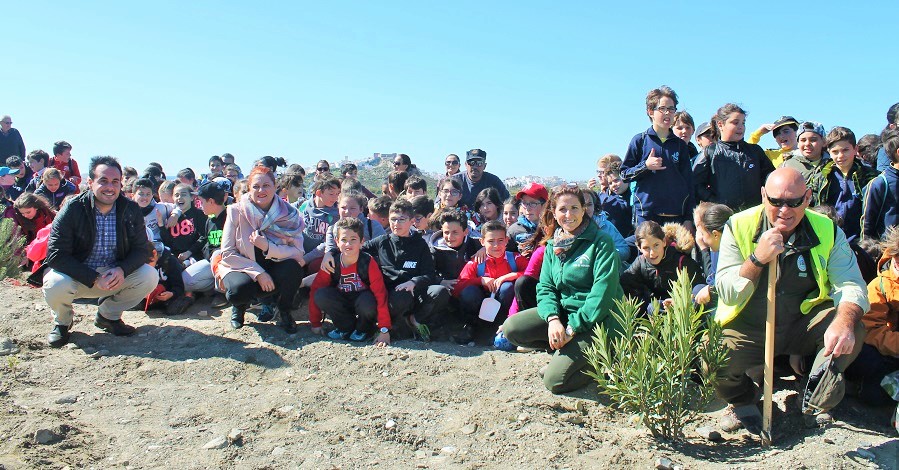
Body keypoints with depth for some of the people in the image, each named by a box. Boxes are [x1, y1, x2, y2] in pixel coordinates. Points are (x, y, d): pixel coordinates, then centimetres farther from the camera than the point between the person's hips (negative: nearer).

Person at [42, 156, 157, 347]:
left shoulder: (131, 209, -7)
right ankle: (62, 321, 4)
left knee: (149, 276, -21)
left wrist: (122, 270, -28)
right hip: (78, 277, -2)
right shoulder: (72, 210, -16)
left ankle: (108, 315, 5)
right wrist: (94, 279, -29)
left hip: (115, 276, 3)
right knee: (56, 284, -34)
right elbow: (56, 255, -20)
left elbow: (142, 248, -7)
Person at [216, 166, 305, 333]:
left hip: (273, 269, 1)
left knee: (293, 269, -30)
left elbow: (298, 253, -16)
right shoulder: (236, 211, -11)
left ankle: (284, 312, -1)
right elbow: (227, 253, -12)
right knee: (240, 288, -34)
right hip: (241, 268, -1)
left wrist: (268, 247, -31)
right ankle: (239, 306, 7)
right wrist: (258, 273, -22)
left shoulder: (288, 214, -9)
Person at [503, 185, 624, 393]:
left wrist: (572, 328, -23)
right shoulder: (553, 246, 8)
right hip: (563, 311, 7)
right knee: (511, 328, -11)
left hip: (598, 320, -7)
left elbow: (603, 292, -20)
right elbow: (545, 287, 2)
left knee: (555, 380, -19)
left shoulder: (601, 242, -12)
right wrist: (553, 319, -19)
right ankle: (565, 352, 4)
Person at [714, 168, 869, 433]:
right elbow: (727, 295, -14)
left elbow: (850, 285, -13)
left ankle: (816, 406, 2)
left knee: (853, 331, -26)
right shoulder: (739, 227, -10)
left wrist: (844, 321, -36)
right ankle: (744, 401, 11)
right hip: (749, 331, -2)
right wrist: (757, 259, -31)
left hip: (804, 326, 2)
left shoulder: (827, 231, -5)